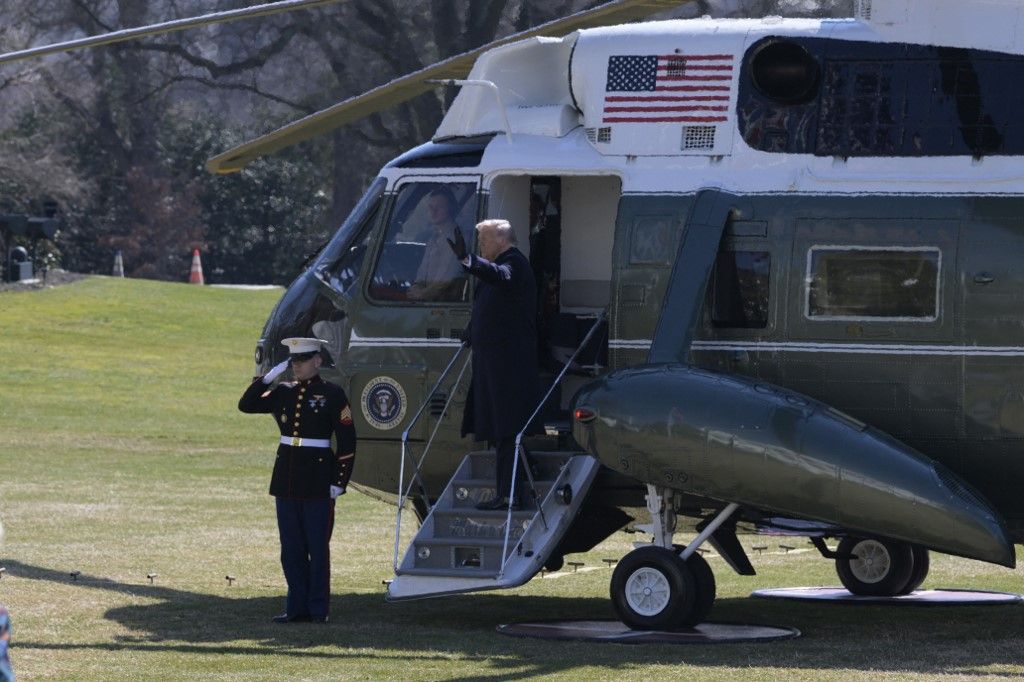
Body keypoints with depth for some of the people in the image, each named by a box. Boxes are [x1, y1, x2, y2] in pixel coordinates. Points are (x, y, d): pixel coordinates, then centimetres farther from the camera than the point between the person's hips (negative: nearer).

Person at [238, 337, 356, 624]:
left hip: (317, 480, -5)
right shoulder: (284, 393, 10)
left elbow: (347, 442, -5)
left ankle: (319, 609, 5)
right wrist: (268, 377, -5)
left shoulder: (332, 395, -4)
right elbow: (246, 405, 4)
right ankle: (297, 607, 14)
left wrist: (339, 481, -9)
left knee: (317, 547, 0)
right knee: (291, 547, 7)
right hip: (287, 479, 5)